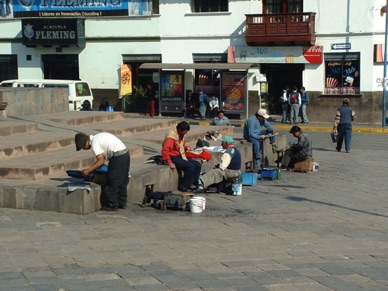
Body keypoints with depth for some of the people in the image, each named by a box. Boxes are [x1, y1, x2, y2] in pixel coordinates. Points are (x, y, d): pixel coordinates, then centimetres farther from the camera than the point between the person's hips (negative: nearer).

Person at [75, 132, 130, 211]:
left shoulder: (94, 143, -11)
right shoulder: (98, 137, 18)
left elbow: (101, 161, -16)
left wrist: (88, 170, -14)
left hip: (117, 157, -10)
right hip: (125, 154, 10)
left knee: (112, 182, 1)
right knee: (122, 182, 19)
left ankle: (112, 205, 9)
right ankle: (122, 203, 29)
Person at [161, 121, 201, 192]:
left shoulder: (181, 135, 6)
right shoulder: (172, 136, -22)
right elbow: (165, 150, -28)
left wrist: (187, 147, 3)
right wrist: (170, 163, -31)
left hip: (180, 156, 10)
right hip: (173, 157, -10)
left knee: (197, 165, -1)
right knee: (190, 166, -25)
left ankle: (191, 183, 3)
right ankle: (183, 186, -13)